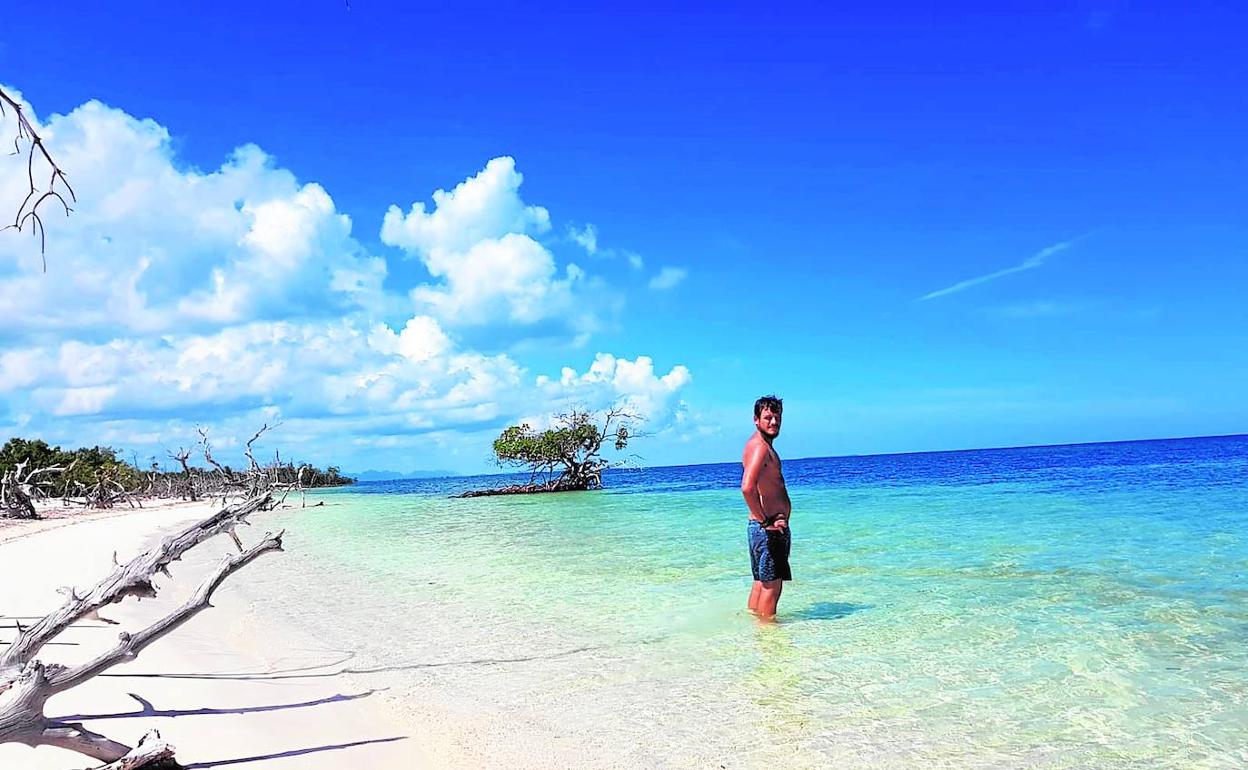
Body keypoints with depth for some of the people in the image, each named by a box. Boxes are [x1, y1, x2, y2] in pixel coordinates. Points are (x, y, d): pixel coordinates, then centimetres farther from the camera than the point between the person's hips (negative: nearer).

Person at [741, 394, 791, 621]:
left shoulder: (764, 446, 17)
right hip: (768, 529, -10)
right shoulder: (759, 447, -17)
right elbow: (747, 488, -32)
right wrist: (765, 521, -23)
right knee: (771, 585, -3)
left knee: (761, 583, 17)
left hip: (767, 526, 10)